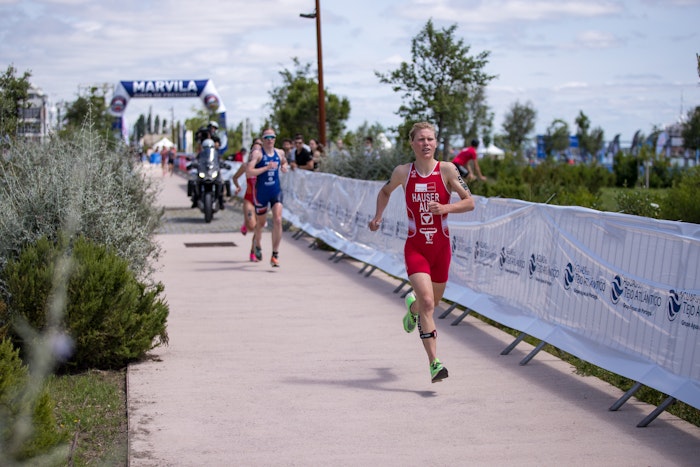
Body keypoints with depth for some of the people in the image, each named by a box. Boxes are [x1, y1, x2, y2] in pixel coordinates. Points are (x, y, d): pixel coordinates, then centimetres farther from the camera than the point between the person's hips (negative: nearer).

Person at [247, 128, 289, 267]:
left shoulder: (280, 153, 5)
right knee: (260, 223, 13)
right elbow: (248, 172, -21)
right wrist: (266, 167, -27)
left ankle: (275, 255, -9)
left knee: (278, 220, -14)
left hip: (276, 191, 3)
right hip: (261, 192, -3)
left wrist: (284, 166, 6)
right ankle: (258, 246, 44)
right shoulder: (257, 153, -10)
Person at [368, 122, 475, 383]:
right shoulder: (403, 172, -2)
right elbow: (385, 191, 20)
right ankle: (434, 363, -18)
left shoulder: (447, 170, -6)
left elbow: (469, 202, -6)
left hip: (441, 246, 2)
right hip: (415, 247, -2)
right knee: (427, 302, -19)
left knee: (434, 301, 18)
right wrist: (378, 217, 8)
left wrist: (446, 208, -22)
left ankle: (412, 306, 56)